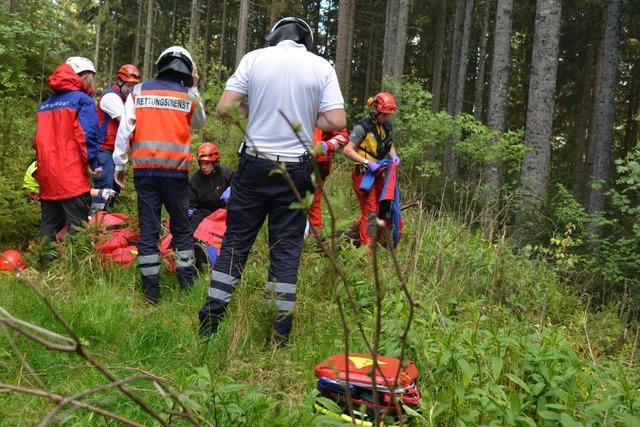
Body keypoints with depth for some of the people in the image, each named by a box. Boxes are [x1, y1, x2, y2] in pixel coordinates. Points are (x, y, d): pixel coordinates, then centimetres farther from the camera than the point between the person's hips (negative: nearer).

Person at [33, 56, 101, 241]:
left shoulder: (46, 104, 18)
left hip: (46, 176, 7)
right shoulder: (82, 99, -4)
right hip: (72, 175, -7)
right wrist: (95, 163, -9)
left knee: (49, 224, 13)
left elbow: (38, 139, 20)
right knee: (77, 226, -6)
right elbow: (87, 134, -15)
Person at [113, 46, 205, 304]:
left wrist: (119, 165, 6)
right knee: (181, 228, 11)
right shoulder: (189, 95, 4)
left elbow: (124, 130, 1)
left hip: (145, 169, 1)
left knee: (148, 230, 5)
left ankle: (151, 291, 6)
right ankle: (188, 287, 11)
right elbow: (199, 125, 22)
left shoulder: (138, 91, 6)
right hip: (176, 170, -1)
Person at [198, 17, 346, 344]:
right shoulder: (322, 67, 0)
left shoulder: (255, 58, 0)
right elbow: (337, 121, -7)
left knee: (235, 241, 8)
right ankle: (280, 332, 10)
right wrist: (306, 119, 10)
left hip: (255, 165, 0)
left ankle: (209, 321, 12)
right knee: (287, 248, 6)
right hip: (296, 170, 0)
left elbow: (224, 108, -5)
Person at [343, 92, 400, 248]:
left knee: (379, 207, 12)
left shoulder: (388, 126, 6)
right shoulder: (363, 127, -16)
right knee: (370, 211, -6)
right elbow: (348, 150, -17)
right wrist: (367, 162, -24)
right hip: (364, 173, -7)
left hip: (378, 173, 7)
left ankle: (356, 231, 30)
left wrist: (394, 156, 2)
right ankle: (367, 247, 2)